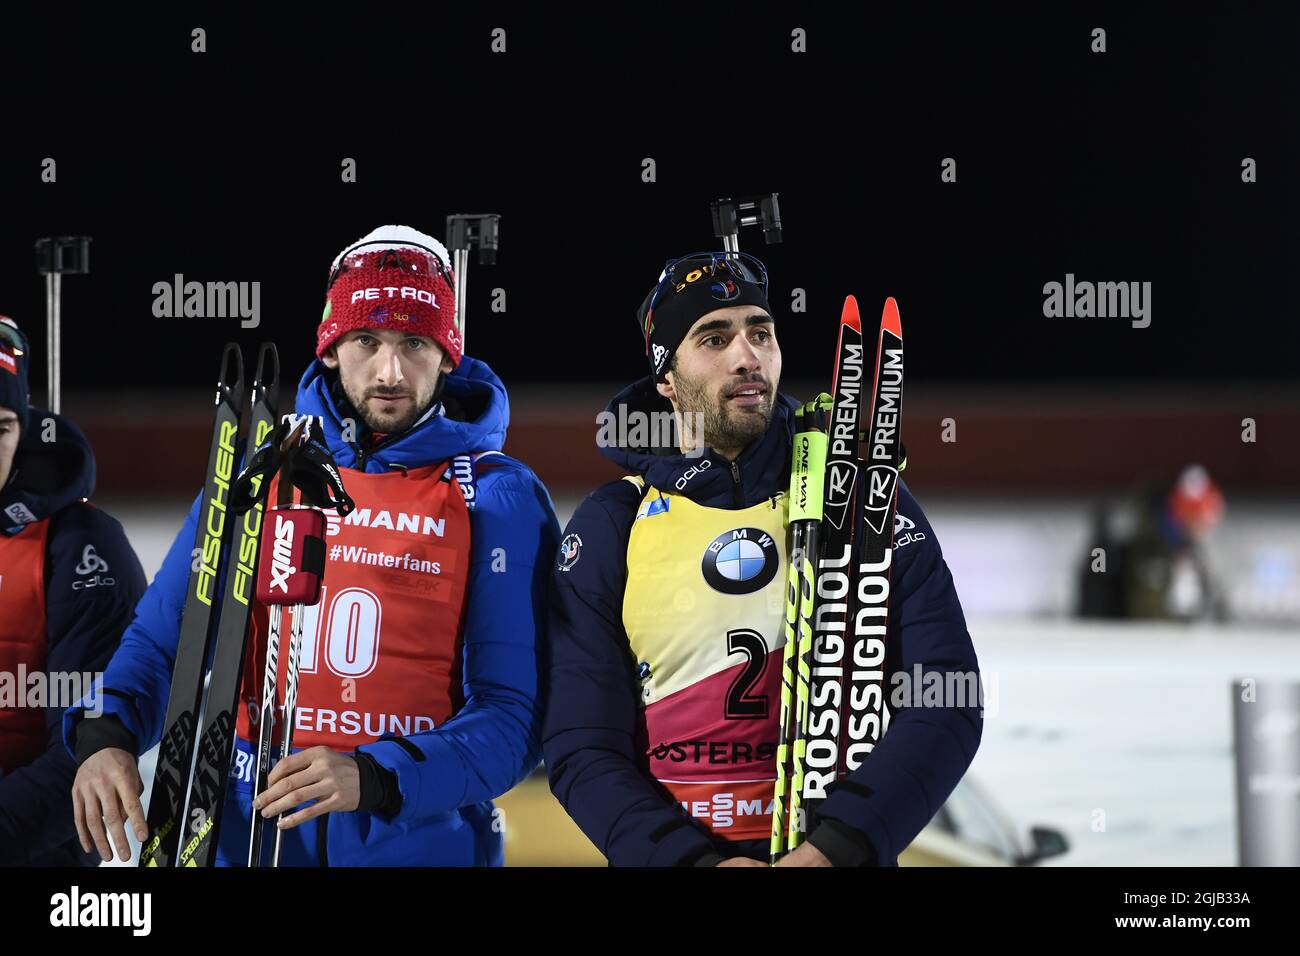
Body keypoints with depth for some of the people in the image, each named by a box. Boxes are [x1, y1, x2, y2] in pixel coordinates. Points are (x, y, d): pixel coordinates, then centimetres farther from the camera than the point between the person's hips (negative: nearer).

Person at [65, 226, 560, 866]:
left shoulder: (499, 497, -4)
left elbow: (514, 714, -10)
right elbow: (162, 638, 8)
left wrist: (375, 778, -25)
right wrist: (106, 734, -13)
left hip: (422, 839, -2)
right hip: (249, 833, 3)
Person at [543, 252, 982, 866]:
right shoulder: (609, 527, -1)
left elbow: (944, 706, -8)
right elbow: (581, 749, -4)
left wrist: (835, 848, -21)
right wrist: (695, 860, -20)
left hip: (841, 851, 0)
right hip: (665, 849, 0)